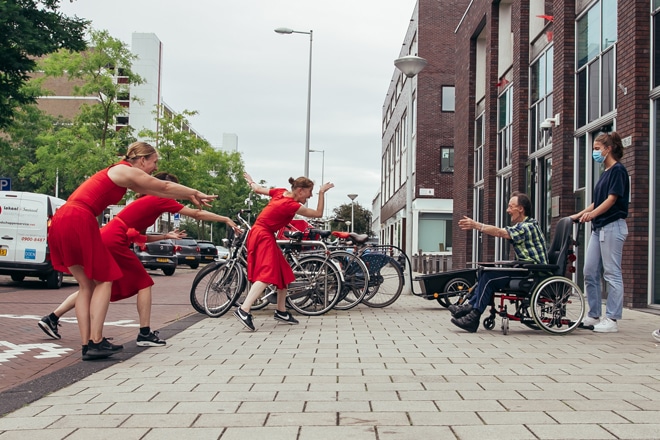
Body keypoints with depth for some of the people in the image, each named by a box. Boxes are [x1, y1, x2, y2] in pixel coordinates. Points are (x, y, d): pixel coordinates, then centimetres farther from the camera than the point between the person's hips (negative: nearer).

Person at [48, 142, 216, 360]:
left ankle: (87, 344, 10)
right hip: (79, 221, -9)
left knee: (86, 284, 12)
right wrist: (195, 193, 20)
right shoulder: (127, 171, -1)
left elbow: (158, 191, 30)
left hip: (61, 221, 9)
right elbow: (166, 187, 7)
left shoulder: (121, 173, 24)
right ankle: (96, 342, -5)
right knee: (104, 280, 1)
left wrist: (190, 197, 32)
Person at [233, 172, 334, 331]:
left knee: (283, 273, 13)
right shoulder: (292, 205, -20)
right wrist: (322, 192, -9)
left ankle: (281, 312, 20)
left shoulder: (281, 192, 3)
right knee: (267, 274, -22)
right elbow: (318, 214, -14)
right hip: (264, 236, -10)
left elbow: (258, 189, 16)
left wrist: (250, 181, 37)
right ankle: (243, 310, -32)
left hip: (261, 233, 10)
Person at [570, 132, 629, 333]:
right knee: (590, 272, 8)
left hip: (612, 226, -9)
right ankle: (593, 315, 14)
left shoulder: (618, 170, -7)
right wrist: (578, 215, 16)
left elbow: (612, 199, -16)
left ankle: (612, 319, 0)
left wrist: (592, 214, -27)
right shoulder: (605, 173, 20)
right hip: (599, 228, 9)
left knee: (612, 273, -5)